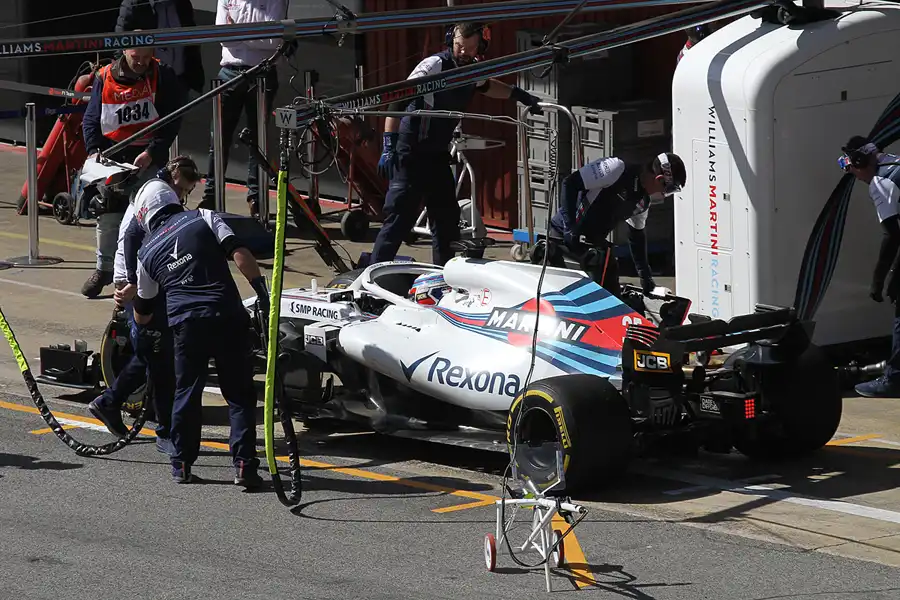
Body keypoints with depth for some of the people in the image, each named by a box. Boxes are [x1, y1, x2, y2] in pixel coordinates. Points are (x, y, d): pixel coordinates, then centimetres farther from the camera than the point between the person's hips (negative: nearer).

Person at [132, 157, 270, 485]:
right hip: (227, 316, -1)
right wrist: (261, 289, -4)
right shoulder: (204, 219, 10)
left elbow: (144, 305, 30)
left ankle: (182, 465, 20)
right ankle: (244, 465, -4)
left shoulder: (147, 252, 17)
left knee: (186, 393, 15)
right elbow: (239, 254, -6)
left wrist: (142, 333, 49)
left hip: (185, 323, 2)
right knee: (240, 393, 4)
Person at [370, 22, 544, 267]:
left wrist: (520, 95, 28)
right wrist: (389, 147, -30)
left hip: (438, 154, 8)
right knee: (399, 218, -14)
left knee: (447, 219, 12)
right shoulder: (435, 65, -17)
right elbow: (397, 103, -23)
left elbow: (485, 86, 34)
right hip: (410, 153, -8)